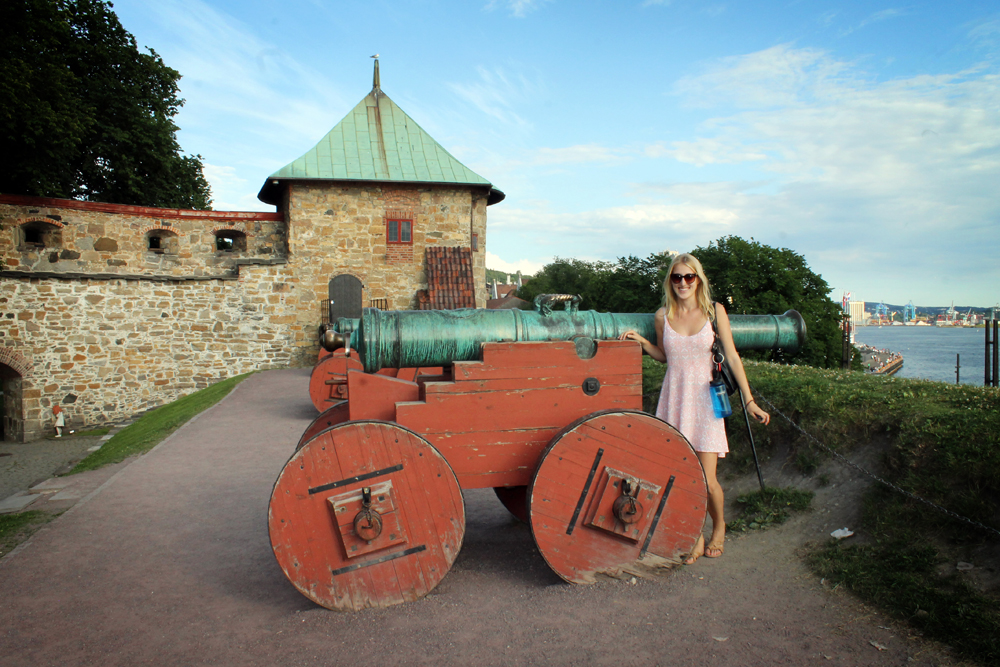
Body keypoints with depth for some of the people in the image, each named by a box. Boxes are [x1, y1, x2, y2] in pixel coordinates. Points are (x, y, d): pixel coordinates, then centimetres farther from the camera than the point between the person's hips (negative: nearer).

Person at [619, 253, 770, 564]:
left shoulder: (715, 311, -1)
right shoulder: (663, 315, 4)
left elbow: (732, 356, 1)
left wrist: (749, 400, -2)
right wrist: (640, 341, 2)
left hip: (704, 398, -2)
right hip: (673, 397, 2)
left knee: (706, 480, -4)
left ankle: (719, 526, 27)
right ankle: (695, 536, 22)